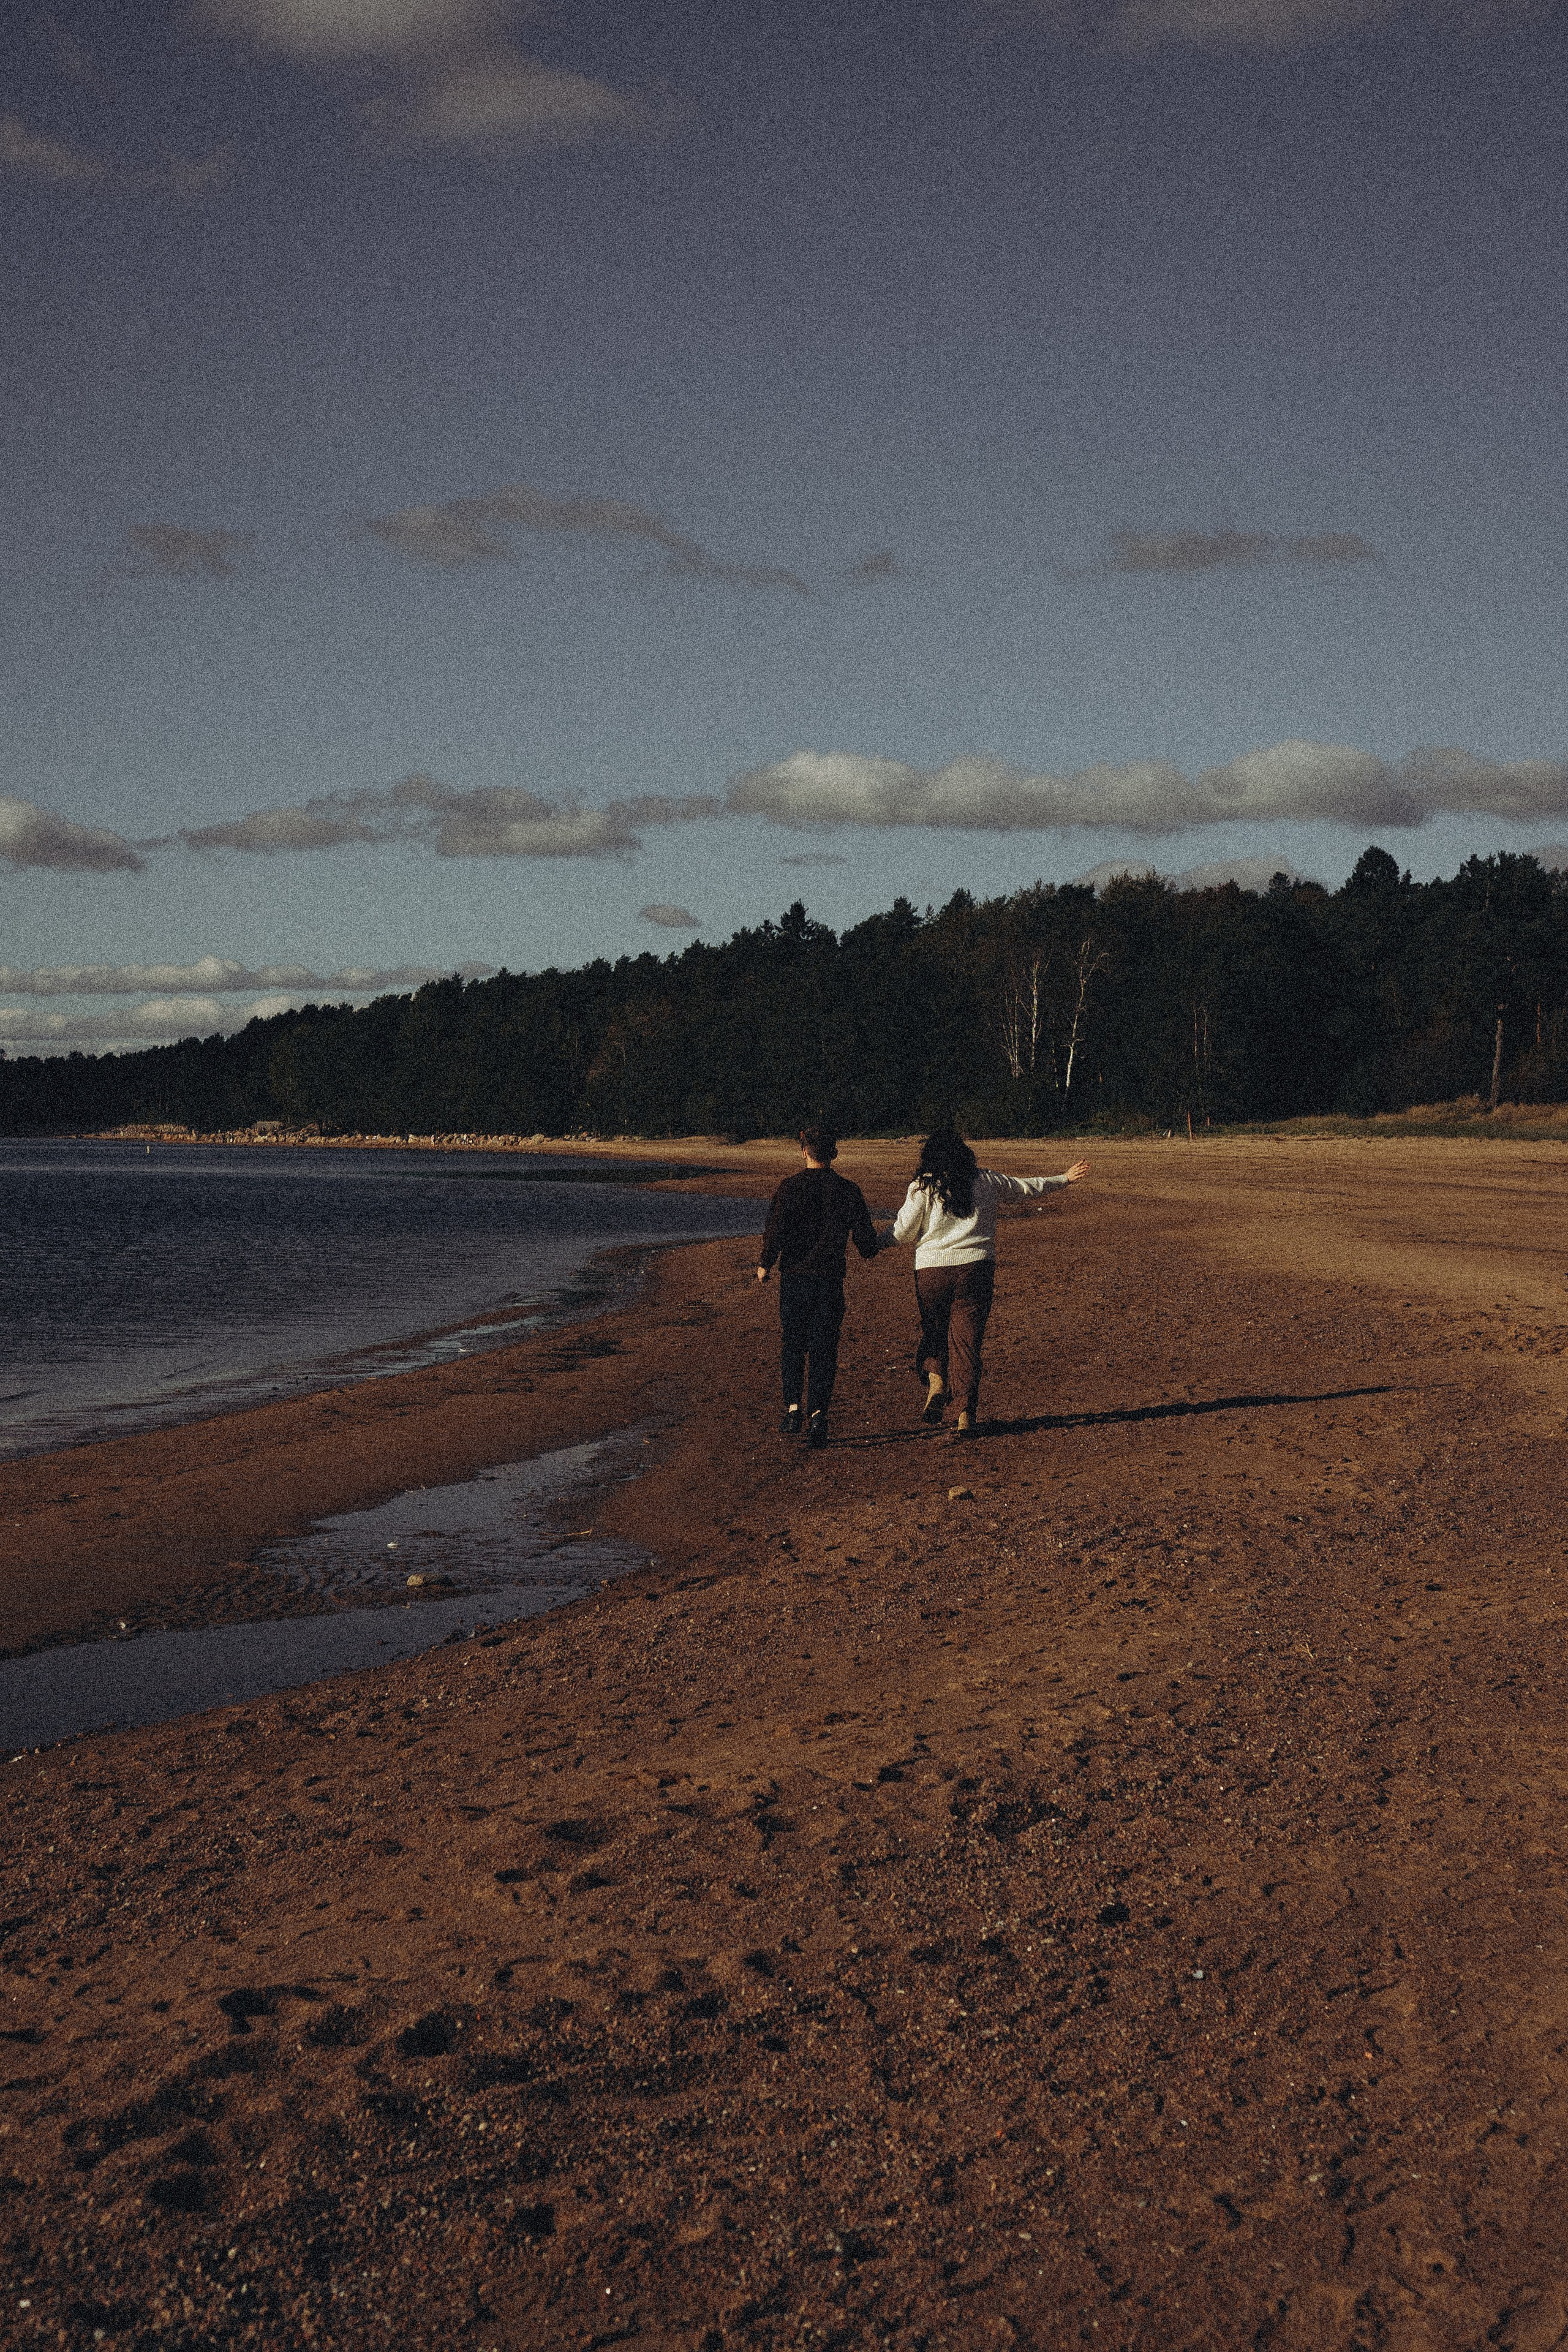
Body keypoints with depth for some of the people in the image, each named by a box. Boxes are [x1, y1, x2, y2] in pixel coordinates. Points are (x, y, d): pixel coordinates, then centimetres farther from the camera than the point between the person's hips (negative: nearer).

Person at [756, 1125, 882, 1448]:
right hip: (830, 1281, 1)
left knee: (791, 1345, 14)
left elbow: (775, 1232, -10)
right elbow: (865, 1238, 1)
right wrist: (869, 1249, 25)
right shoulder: (848, 1191, -2)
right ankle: (817, 1414, -3)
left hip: (793, 1278, -1)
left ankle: (793, 1407, 4)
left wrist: (765, 1265, 7)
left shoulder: (789, 1188, -7)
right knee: (823, 1348, 6)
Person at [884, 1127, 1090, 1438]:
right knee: (967, 1338, 4)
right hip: (976, 1268, 1)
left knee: (933, 1330, 20)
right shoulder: (986, 1180, 7)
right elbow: (1026, 1188, 21)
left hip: (932, 1268, -1)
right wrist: (1064, 1179, 36)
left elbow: (903, 1231, -2)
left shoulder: (923, 1187, -1)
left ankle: (936, 1381, -5)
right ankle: (966, 1414, -1)